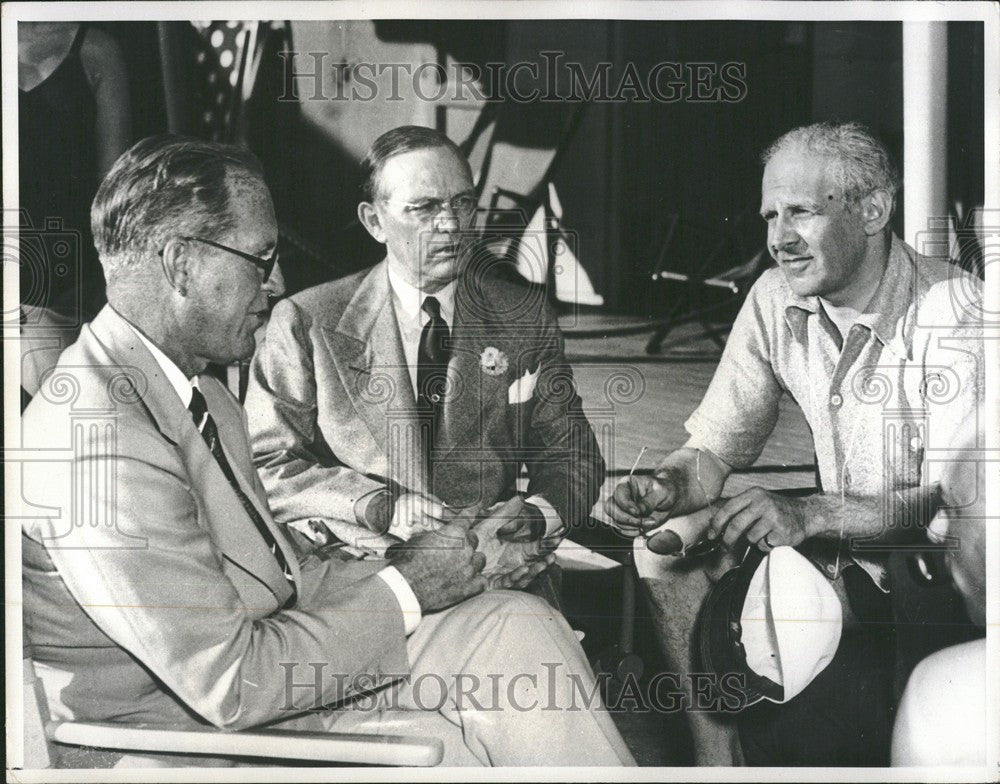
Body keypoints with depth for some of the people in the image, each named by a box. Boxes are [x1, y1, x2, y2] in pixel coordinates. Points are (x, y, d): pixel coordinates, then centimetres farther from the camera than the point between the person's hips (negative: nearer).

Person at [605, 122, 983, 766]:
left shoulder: (954, 313, -19)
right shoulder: (776, 302, 0)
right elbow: (713, 450, 2)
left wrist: (810, 514, -39)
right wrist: (666, 490, -21)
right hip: (849, 553, 7)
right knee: (667, 544, -9)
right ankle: (716, 756, -5)